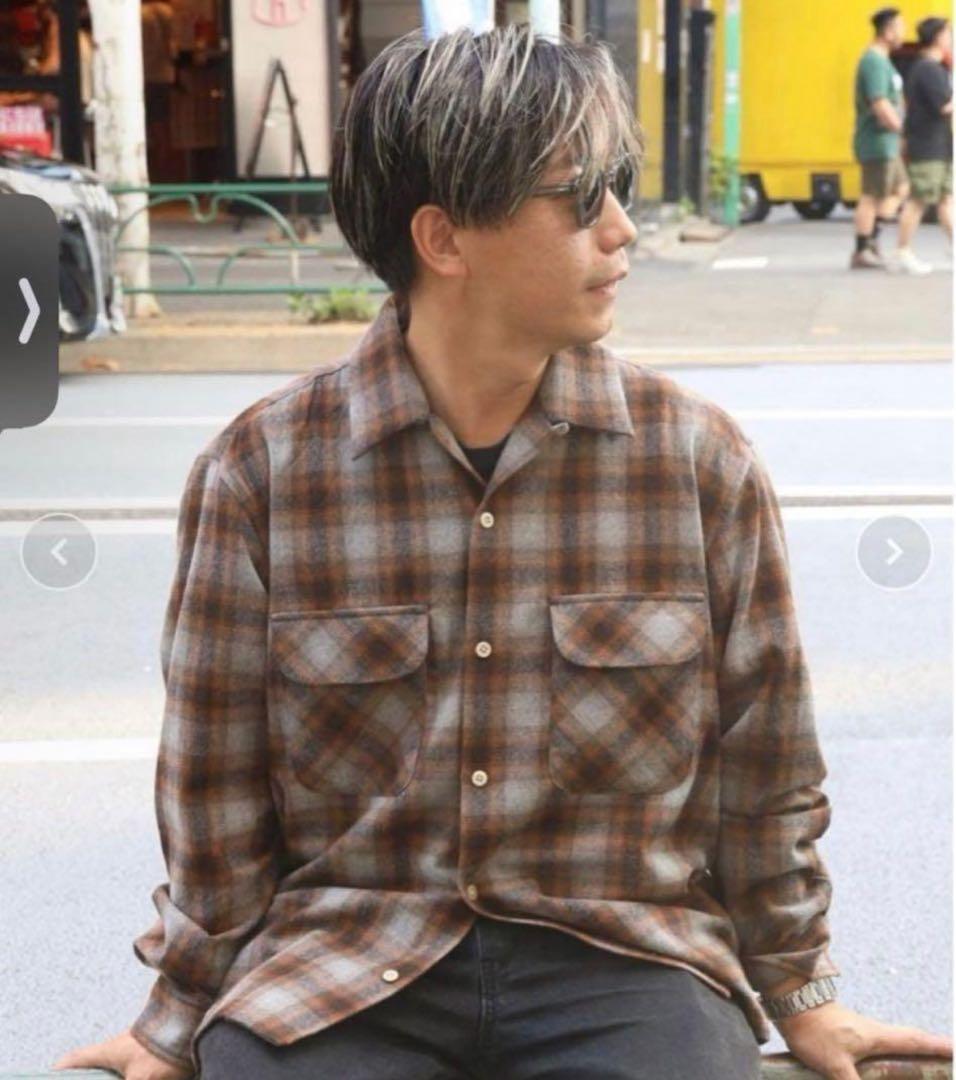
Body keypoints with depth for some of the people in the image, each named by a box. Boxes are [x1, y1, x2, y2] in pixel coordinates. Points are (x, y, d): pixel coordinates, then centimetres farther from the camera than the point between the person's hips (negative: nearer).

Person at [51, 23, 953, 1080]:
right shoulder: (257, 471, -6)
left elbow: (762, 771, 8)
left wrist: (800, 993, 15)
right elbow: (218, 793, 4)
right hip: (335, 957, 0)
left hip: (622, 959, 1)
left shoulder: (702, 458, -3)